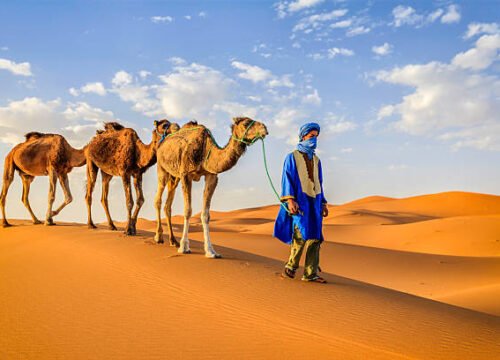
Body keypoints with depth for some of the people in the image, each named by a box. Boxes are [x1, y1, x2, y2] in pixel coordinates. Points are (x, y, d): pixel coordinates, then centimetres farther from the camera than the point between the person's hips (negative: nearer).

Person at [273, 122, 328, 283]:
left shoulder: (316, 160, 19)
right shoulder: (292, 157, 2)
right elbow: (287, 178, -6)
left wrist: (323, 203, 15)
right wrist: (290, 199, -18)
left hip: (314, 201, 6)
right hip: (299, 201, -5)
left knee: (315, 237, -1)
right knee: (301, 235, -14)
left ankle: (311, 274, 3)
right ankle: (291, 267, 4)